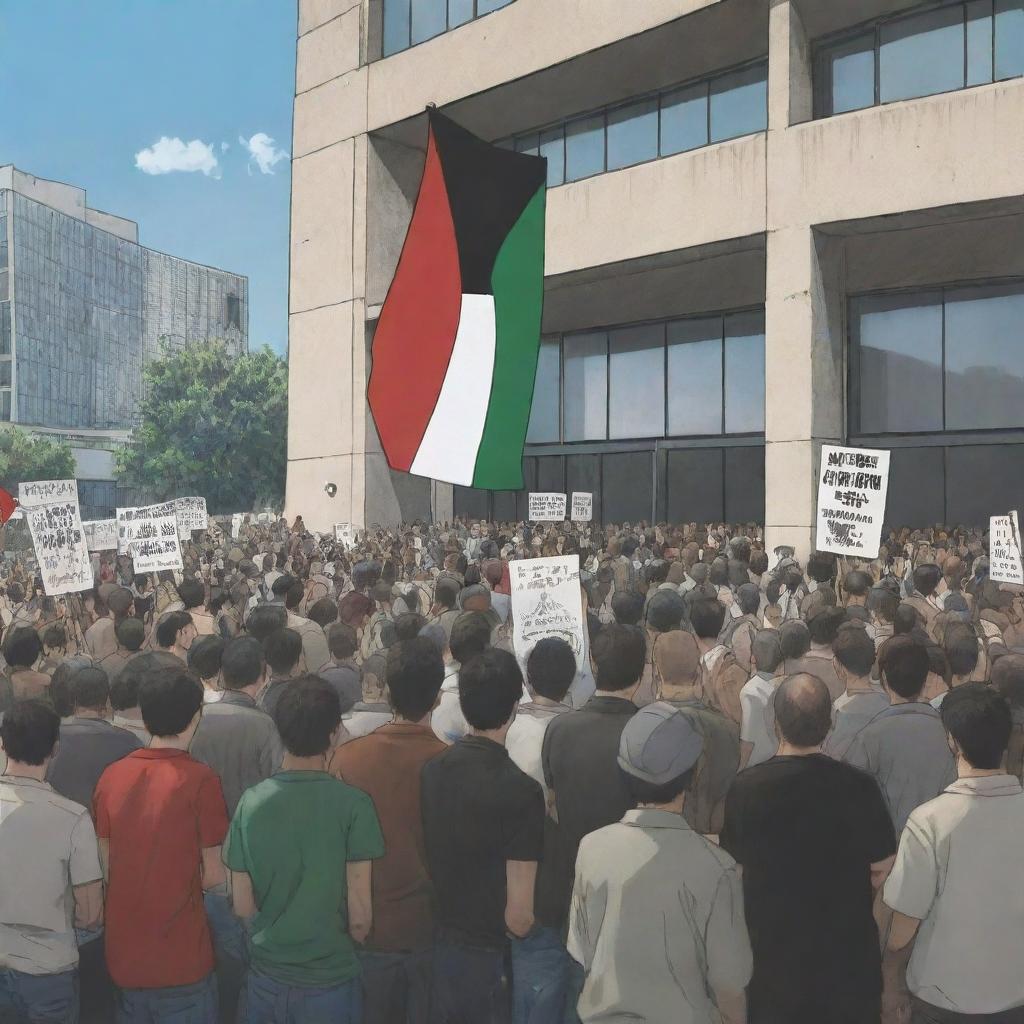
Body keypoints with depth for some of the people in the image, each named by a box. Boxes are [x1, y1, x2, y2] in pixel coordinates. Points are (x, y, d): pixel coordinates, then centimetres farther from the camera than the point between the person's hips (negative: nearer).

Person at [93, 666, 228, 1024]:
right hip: (183, 963, -4)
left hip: (124, 957, 5)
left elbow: (106, 869, 5)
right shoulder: (199, 780, -17)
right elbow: (212, 877, -12)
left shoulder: (111, 776, -4)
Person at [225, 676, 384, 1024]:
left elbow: (243, 907, -3)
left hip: (265, 979, 3)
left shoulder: (251, 802, -9)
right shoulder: (353, 805, -18)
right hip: (330, 982, -2)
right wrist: (356, 939, 6)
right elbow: (359, 916, -15)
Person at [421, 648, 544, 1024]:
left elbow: (434, 855, 4)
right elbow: (519, 915, -21)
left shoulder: (430, 769, -9)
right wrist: (518, 932, 1)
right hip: (488, 949, -5)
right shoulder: (520, 791, -24)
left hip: (438, 936, 5)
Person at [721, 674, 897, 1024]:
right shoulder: (858, 787, -19)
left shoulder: (745, 788, -18)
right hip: (847, 951, 0)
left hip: (770, 946, 0)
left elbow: (733, 867, -4)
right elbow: (883, 872, -8)